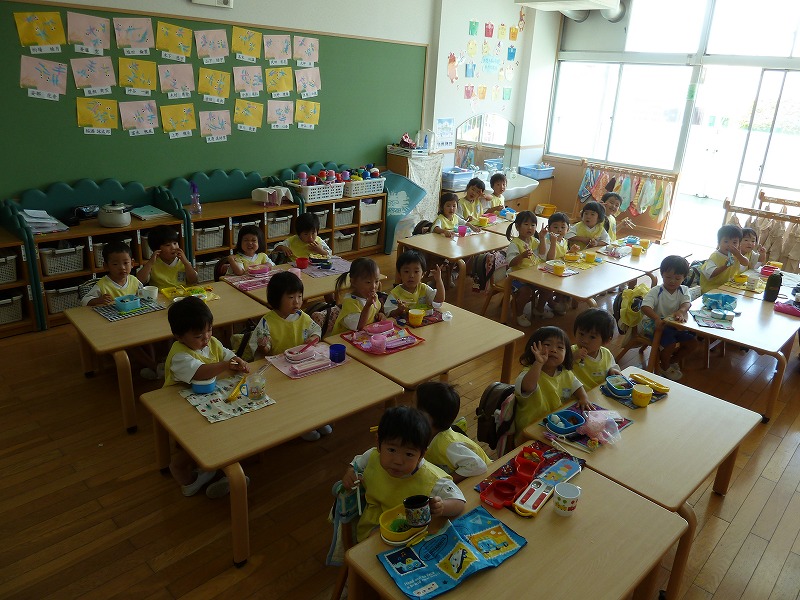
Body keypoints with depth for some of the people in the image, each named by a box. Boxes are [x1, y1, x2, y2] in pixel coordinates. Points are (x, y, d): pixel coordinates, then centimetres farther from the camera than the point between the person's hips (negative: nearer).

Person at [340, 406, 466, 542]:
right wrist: (350, 474, -11)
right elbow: (356, 464, 13)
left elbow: (459, 504, -18)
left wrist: (442, 507, -40)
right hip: (371, 529, 3)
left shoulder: (433, 482, -25)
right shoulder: (372, 458, -11)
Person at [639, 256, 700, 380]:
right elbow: (645, 307, -29)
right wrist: (656, 318, -48)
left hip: (674, 325, 6)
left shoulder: (683, 290, 2)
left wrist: (681, 311, -43)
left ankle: (670, 360, 21)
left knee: (692, 342, -2)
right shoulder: (656, 291, -14)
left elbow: (686, 303, -18)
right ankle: (664, 368, 4)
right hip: (656, 325, -6)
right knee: (670, 344, -27)